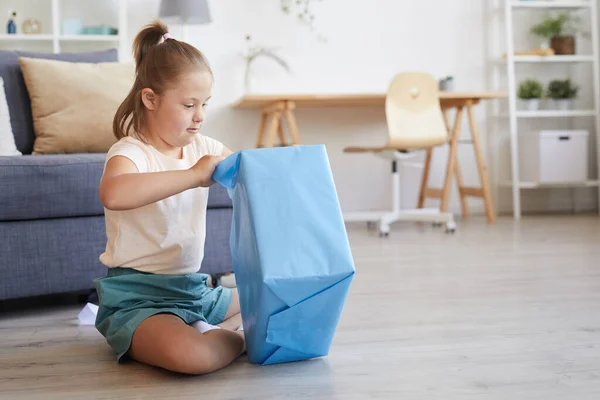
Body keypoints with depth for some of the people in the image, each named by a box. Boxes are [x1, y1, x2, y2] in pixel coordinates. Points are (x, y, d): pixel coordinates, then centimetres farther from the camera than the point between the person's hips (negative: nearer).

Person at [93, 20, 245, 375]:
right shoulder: (131, 152, -16)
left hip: (193, 288, 8)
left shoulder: (203, 147, 8)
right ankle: (239, 336, -6)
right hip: (138, 297, -8)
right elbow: (113, 193, -40)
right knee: (190, 355, -36)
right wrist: (194, 175, -37)